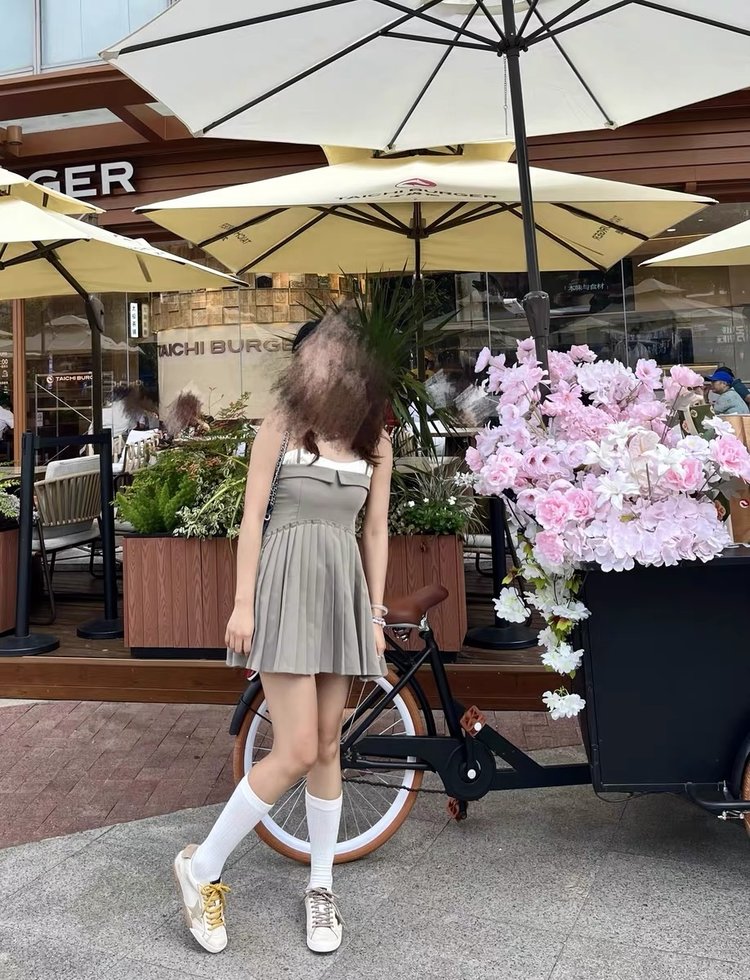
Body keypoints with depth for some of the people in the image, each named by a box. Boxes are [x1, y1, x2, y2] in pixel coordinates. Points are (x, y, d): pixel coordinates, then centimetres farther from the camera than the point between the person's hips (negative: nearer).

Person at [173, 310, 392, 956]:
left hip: (345, 590, 4)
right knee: (296, 752, -9)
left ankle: (321, 886, 27)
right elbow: (253, 517, -4)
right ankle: (202, 867, 12)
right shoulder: (281, 427, -3)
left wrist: (376, 612, 9)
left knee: (328, 747, 11)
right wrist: (243, 604, -8)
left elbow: (375, 530, 10)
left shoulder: (375, 443, 7)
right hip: (287, 585, -4)